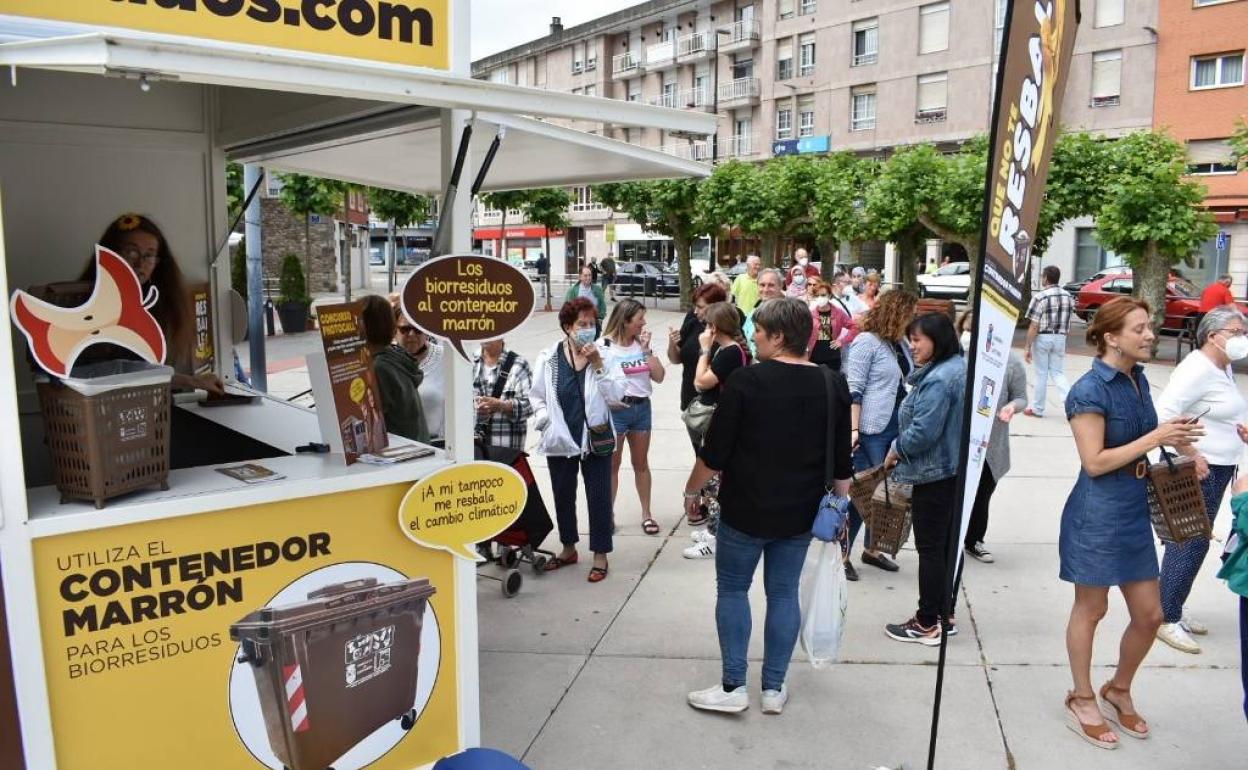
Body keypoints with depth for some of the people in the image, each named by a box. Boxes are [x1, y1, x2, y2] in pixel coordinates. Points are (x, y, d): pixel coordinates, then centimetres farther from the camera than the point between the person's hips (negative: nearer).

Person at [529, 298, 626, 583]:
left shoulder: (603, 355, -6)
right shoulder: (548, 358, -4)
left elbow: (616, 395, -14)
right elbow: (537, 396, 5)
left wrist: (598, 365, -20)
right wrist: (546, 421, -8)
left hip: (595, 438, -2)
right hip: (560, 439, 2)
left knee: (599, 497, 5)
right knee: (563, 495, 15)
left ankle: (600, 555, 19)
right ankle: (569, 548, 35)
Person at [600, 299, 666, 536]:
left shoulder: (641, 343, 4)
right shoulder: (604, 345, -11)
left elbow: (659, 376, 0)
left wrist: (647, 349, -8)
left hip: (642, 408, 5)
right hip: (615, 410, -5)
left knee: (641, 463, 13)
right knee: (612, 464, 6)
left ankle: (646, 514, 24)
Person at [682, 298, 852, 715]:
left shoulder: (746, 380, -15)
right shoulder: (833, 385, -1)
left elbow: (714, 453, -12)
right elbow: (842, 462, 4)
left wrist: (691, 490, 2)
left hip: (745, 509, -4)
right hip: (799, 513, 4)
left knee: (732, 590, 11)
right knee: (784, 593, 13)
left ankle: (733, 687, 13)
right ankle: (774, 688, 21)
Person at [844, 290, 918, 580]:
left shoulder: (901, 343, 12)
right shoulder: (866, 342, -11)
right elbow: (853, 390, -14)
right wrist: (854, 429, -21)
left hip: (897, 428, 8)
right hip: (871, 430, -8)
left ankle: (871, 549, 27)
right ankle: (843, 553, 10)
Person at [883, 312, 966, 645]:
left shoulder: (938, 380, -24)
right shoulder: (959, 368, 9)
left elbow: (923, 432, -27)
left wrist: (896, 450, -9)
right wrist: (902, 448, 14)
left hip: (933, 476, -10)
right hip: (955, 471, 10)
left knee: (930, 549, 0)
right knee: (947, 545, 17)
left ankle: (927, 624, 11)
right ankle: (946, 614, 28)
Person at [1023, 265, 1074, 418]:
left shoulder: (1040, 297, -14)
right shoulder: (1068, 296, 5)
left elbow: (1034, 326, -16)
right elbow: (1067, 321, 10)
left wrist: (1027, 347, -11)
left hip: (1042, 338, -5)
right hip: (1060, 338, 5)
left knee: (1041, 374, 5)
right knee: (1057, 373, 11)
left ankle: (1037, 408, 16)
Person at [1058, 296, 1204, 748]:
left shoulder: (1138, 379, 7)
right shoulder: (1090, 391, -17)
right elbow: (1094, 462, -20)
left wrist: (1174, 440, 1)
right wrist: (1155, 438, -20)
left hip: (1134, 512, 8)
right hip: (1097, 515, -8)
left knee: (1150, 614, 14)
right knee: (1091, 610, 8)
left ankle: (1119, 691, 37)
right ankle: (1082, 701, 27)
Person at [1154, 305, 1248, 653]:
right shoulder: (1197, 369, -18)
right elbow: (1164, 414, -27)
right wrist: (1192, 456, -23)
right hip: (1200, 470, -10)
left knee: (1191, 542, 15)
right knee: (1190, 544, -5)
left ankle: (1173, 612, 25)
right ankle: (1166, 619, 5)